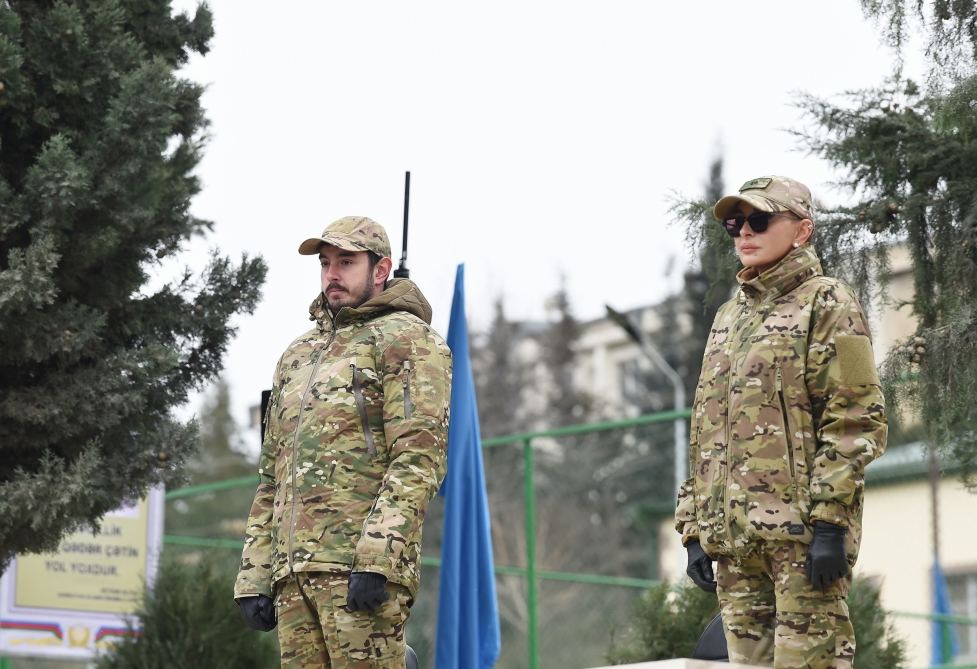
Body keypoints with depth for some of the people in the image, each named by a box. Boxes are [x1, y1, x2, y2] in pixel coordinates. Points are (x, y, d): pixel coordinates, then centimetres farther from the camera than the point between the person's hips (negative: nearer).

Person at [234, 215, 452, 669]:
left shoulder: (405, 338, 3)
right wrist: (254, 575, 15)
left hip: (359, 565, -7)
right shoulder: (297, 355, 27)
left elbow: (420, 458, -10)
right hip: (293, 572, 7)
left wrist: (377, 558, -20)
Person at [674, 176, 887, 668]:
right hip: (733, 536, 7)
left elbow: (856, 422, -8)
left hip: (801, 531, -7)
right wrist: (695, 530, 15)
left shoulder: (827, 305, 2)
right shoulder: (727, 318, 23)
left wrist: (829, 523, -17)